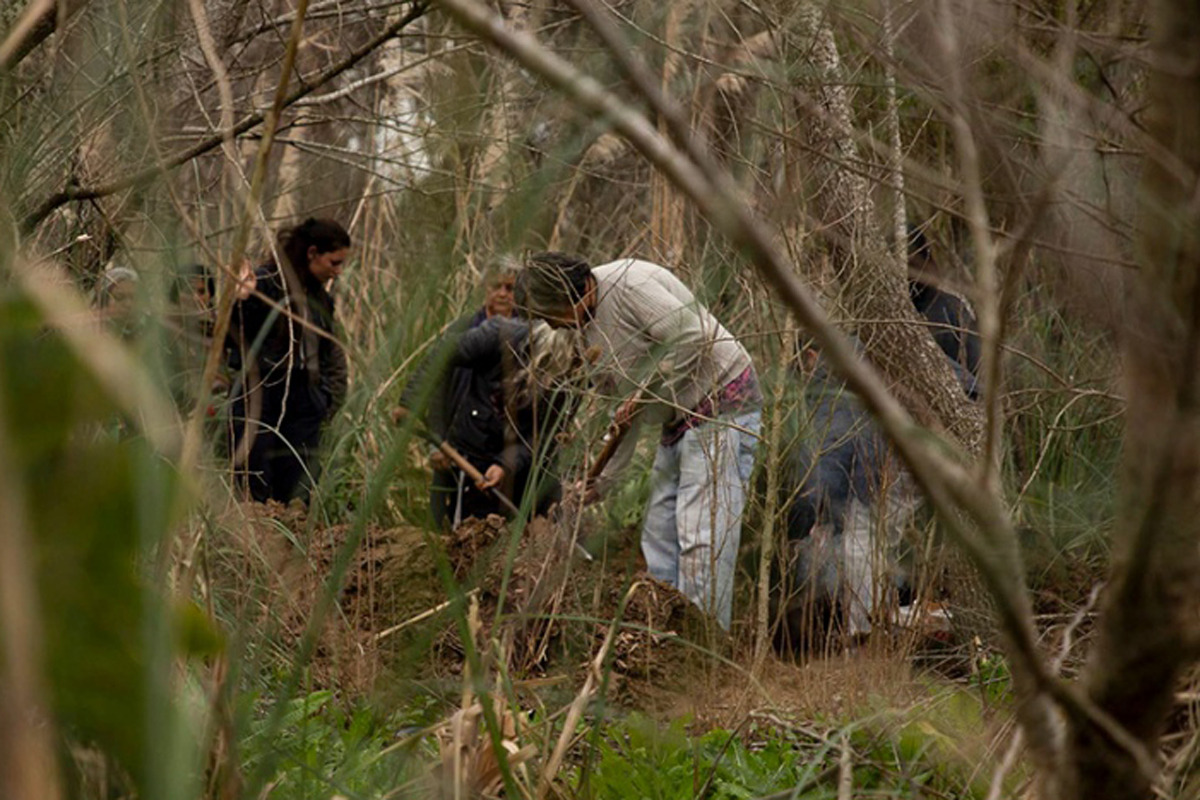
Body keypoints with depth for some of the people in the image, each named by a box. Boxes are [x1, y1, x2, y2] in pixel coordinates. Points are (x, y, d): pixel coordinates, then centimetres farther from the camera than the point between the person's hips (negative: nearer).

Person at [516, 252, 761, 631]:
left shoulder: (627, 283, -17)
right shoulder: (589, 326, 11)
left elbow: (692, 337, -25)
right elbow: (624, 407, 16)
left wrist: (644, 391, -17)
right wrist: (603, 479, 13)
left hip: (720, 406, -10)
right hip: (680, 420, 10)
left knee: (703, 535, -14)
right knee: (660, 534, 10)